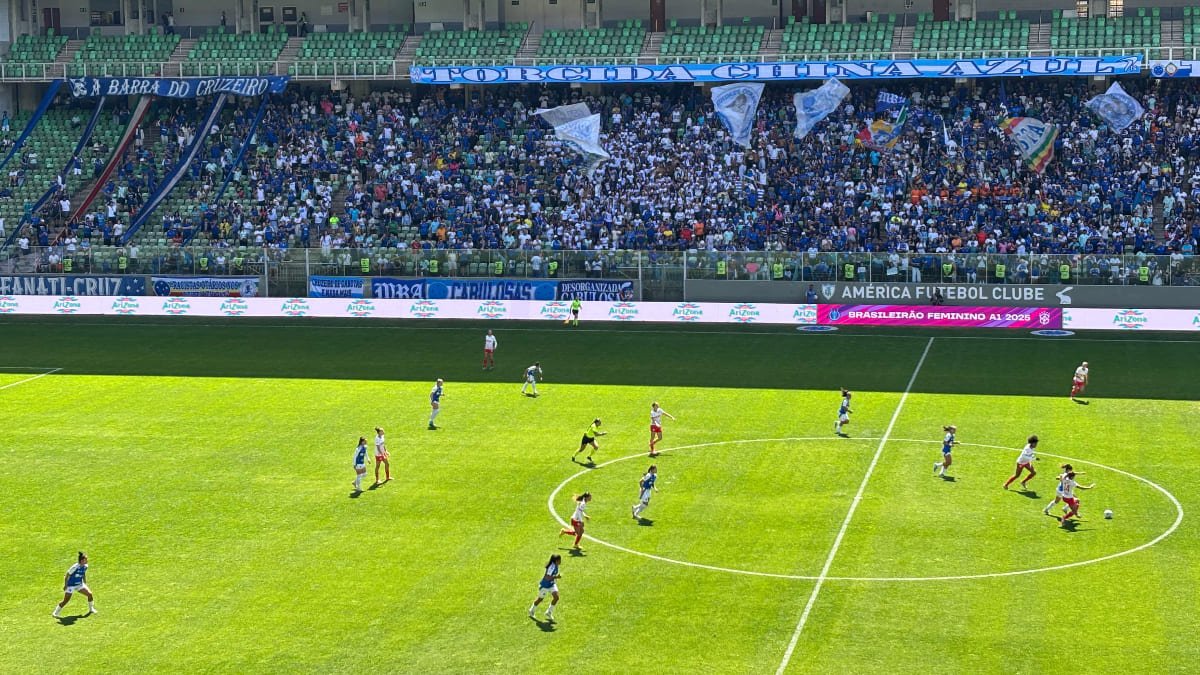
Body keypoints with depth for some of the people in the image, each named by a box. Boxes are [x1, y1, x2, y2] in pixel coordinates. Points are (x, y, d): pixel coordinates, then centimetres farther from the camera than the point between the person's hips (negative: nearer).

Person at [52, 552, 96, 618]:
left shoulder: (85, 566, -4)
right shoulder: (75, 567, -26)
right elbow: (67, 575, -17)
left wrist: (85, 584, 17)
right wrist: (65, 585, -15)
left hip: (79, 584, 6)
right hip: (71, 585, -6)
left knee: (89, 594, -5)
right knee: (66, 600, -7)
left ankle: (91, 609, 16)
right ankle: (55, 613, 9)